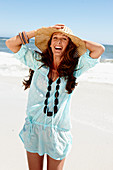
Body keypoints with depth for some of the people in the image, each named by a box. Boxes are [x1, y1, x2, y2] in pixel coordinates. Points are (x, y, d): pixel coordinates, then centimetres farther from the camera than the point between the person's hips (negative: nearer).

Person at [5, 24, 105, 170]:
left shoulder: (75, 67, -2)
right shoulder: (38, 61, -1)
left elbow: (100, 49, -10)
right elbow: (11, 43, -2)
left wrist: (75, 40, -1)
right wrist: (40, 31, -4)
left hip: (59, 132, 0)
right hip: (34, 128, 1)